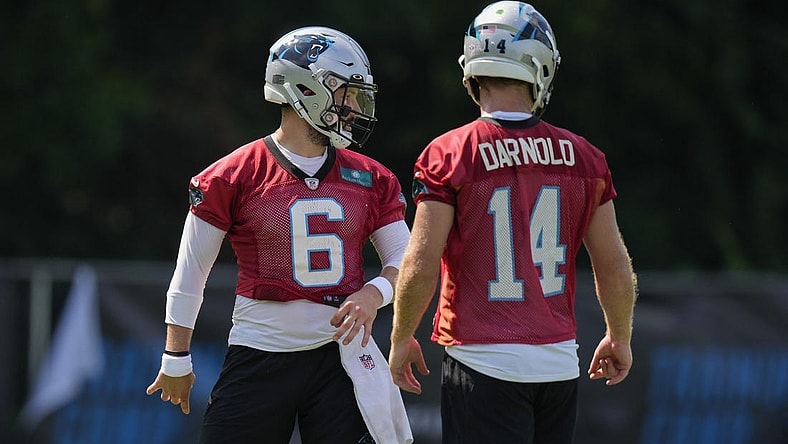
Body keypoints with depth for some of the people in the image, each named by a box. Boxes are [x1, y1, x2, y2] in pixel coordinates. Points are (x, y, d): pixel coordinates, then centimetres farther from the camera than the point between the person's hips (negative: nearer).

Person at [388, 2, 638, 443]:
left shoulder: (449, 156, -8)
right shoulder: (584, 158, 3)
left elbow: (421, 266, -10)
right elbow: (614, 265, 9)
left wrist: (401, 338, 6)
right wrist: (620, 337, 25)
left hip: (484, 362, -4)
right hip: (558, 361, 4)